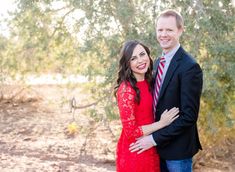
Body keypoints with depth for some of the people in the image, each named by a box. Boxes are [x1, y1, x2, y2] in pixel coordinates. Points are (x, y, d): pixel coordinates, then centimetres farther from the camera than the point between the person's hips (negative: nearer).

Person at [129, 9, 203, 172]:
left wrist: (155, 138, -19)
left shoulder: (190, 67, -19)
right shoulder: (158, 63, 7)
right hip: (159, 146, 7)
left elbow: (189, 116, -21)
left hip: (178, 148, -7)